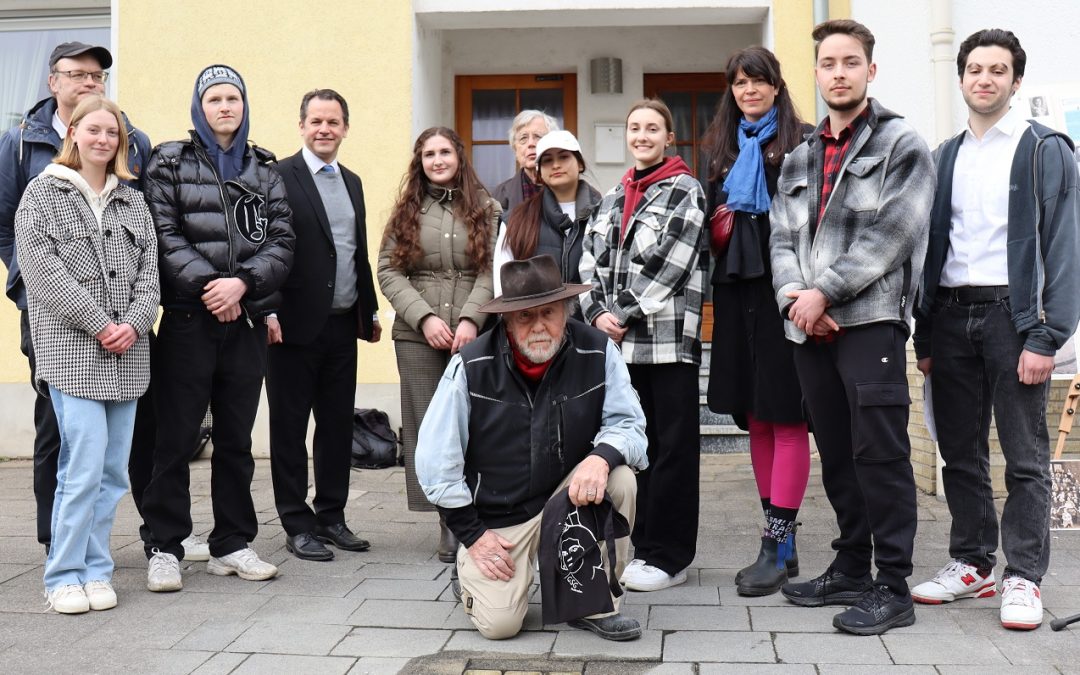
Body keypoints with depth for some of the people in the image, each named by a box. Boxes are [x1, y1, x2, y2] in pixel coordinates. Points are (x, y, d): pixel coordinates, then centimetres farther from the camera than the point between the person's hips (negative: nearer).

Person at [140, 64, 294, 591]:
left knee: (236, 439, 9)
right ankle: (163, 548, 9)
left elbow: (281, 242, 3)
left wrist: (242, 282, -12)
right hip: (187, 319, -3)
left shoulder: (265, 171, 13)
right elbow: (164, 234, -6)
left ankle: (232, 544, 18)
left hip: (247, 321, 3)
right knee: (176, 438, 0)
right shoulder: (170, 162, 5)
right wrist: (207, 284, -15)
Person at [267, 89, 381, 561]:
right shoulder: (279, 177, -6)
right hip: (296, 325, -6)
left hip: (342, 326, 6)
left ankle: (332, 517, 23)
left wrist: (370, 311, 17)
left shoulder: (352, 182, 15)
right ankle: (297, 525, 12)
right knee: (290, 428, 4)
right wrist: (269, 312, -17)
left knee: (338, 425, 12)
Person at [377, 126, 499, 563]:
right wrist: (425, 317, -8)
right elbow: (388, 272, 5)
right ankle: (450, 523, 4)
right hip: (418, 336, 2)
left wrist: (470, 319, -14)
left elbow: (492, 271, 0)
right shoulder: (406, 212, 13)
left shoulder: (487, 210, 9)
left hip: (474, 334, -1)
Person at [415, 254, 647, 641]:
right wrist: (472, 534, -9)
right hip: (497, 517, -2)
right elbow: (434, 460, -11)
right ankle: (474, 569, 21)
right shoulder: (471, 367, -16)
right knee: (499, 623, -16)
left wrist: (601, 457, -32)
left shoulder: (597, 353, -12)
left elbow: (628, 424, -8)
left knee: (619, 478, -27)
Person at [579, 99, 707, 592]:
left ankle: (668, 557, 4)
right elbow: (590, 263, 13)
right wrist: (598, 314, -4)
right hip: (620, 341, 6)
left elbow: (668, 263, -10)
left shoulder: (684, 191, 1)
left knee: (672, 446, -2)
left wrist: (625, 316, -11)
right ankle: (644, 546, 19)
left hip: (668, 336, -6)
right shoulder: (611, 199, 19)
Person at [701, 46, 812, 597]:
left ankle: (777, 546, -3)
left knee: (786, 417, -6)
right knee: (755, 418, 7)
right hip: (736, 289, 6)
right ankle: (781, 542, 16)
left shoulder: (801, 141, 1)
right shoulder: (723, 147, 19)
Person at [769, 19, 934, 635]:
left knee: (880, 454, -7)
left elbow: (891, 234, -10)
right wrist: (793, 294, -8)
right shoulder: (800, 159, 21)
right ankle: (850, 571, 22)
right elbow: (782, 237, 12)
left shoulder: (902, 145, 2)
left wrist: (825, 293, -14)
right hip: (809, 328, 6)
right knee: (836, 454, 12)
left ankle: (893, 588, 0)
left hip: (871, 321, -6)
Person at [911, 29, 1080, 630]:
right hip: (951, 316, 5)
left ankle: (1024, 578, 9)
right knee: (961, 453, 10)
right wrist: (925, 334, 10)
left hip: (1012, 314, -5)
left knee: (1026, 457, 0)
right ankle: (972, 564, 22)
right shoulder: (946, 157, 15)